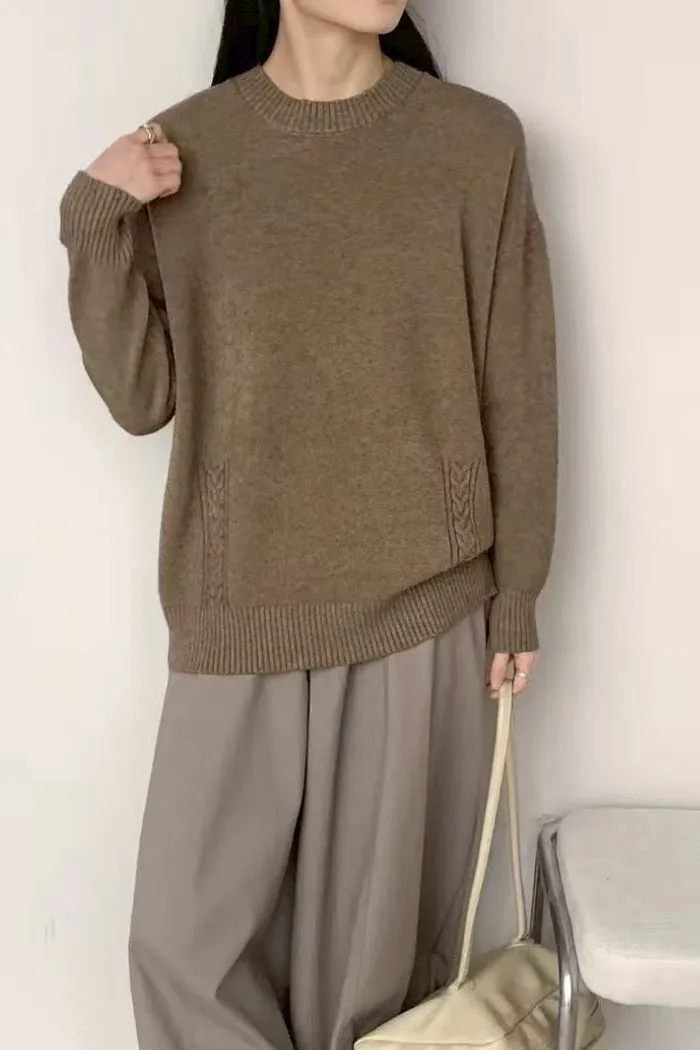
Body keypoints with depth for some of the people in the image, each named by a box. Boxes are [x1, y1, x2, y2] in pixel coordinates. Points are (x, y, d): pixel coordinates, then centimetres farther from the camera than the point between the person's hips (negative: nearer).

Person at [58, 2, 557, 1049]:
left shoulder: (479, 142, -4)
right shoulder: (181, 151, -1)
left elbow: (517, 392, 1)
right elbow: (141, 399, -1)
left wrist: (516, 594, 3)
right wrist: (98, 219, -13)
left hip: (420, 607, -1)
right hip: (242, 610, 1)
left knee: (381, 924, 12)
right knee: (185, 932, 9)